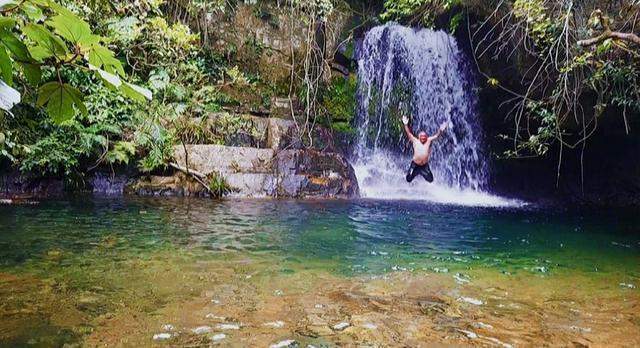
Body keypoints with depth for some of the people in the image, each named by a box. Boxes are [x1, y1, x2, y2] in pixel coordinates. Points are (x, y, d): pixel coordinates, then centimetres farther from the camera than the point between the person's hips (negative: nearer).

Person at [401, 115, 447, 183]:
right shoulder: (415, 141, -3)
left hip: (425, 165, 2)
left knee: (430, 180, 3)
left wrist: (440, 130, -27)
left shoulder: (429, 141, 1)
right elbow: (409, 134, -9)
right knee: (409, 179, -1)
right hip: (415, 165, -1)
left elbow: (436, 136, -7)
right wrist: (406, 125, -22)